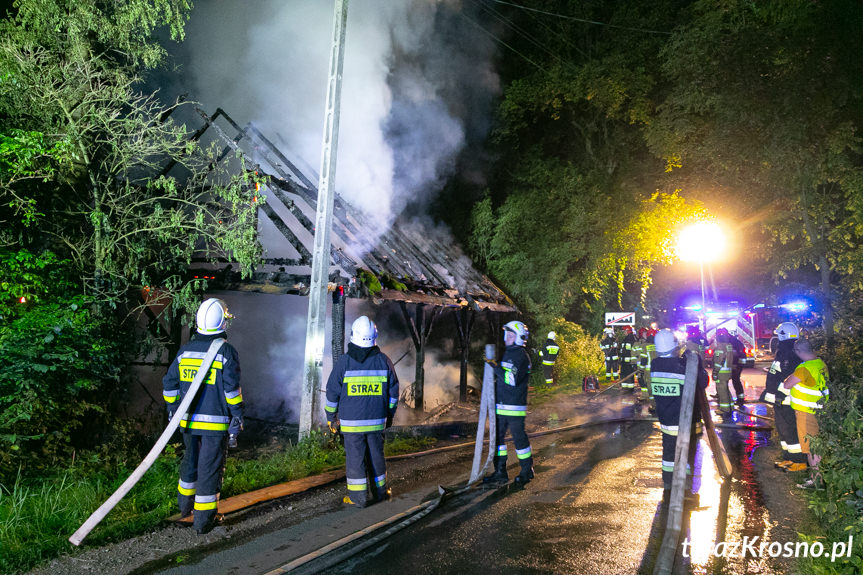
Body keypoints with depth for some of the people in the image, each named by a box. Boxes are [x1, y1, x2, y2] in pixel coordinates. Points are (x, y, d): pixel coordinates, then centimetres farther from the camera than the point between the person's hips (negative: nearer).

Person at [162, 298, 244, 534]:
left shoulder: (185, 350, 3)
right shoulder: (226, 351, -12)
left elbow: (169, 383, 9)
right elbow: (232, 389, -15)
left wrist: (172, 409, 20)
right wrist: (237, 418, -7)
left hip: (188, 420, 5)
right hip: (215, 422, -5)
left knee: (190, 460, 24)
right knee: (210, 468, 3)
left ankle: (185, 504, 41)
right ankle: (203, 519, 10)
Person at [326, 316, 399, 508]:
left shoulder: (344, 362, -9)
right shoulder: (383, 360, -2)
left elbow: (332, 392, -4)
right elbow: (393, 391, 6)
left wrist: (331, 417, 8)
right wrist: (390, 414, 18)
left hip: (351, 422, -2)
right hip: (377, 421, 2)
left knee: (355, 457, 6)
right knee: (376, 455, 15)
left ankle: (358, 497, 12)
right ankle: (380, 492, 28)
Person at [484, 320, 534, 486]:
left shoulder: (522, 356, -13)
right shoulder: (507, 353, 15)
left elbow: (512, 379, -24)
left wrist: (496, 366, -21)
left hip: (515, 407, -9)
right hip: (500, 405, 9)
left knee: (519, 438, 2)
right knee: (497, 437, 9)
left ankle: (527, 471, 18)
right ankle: (500, 472, 18)